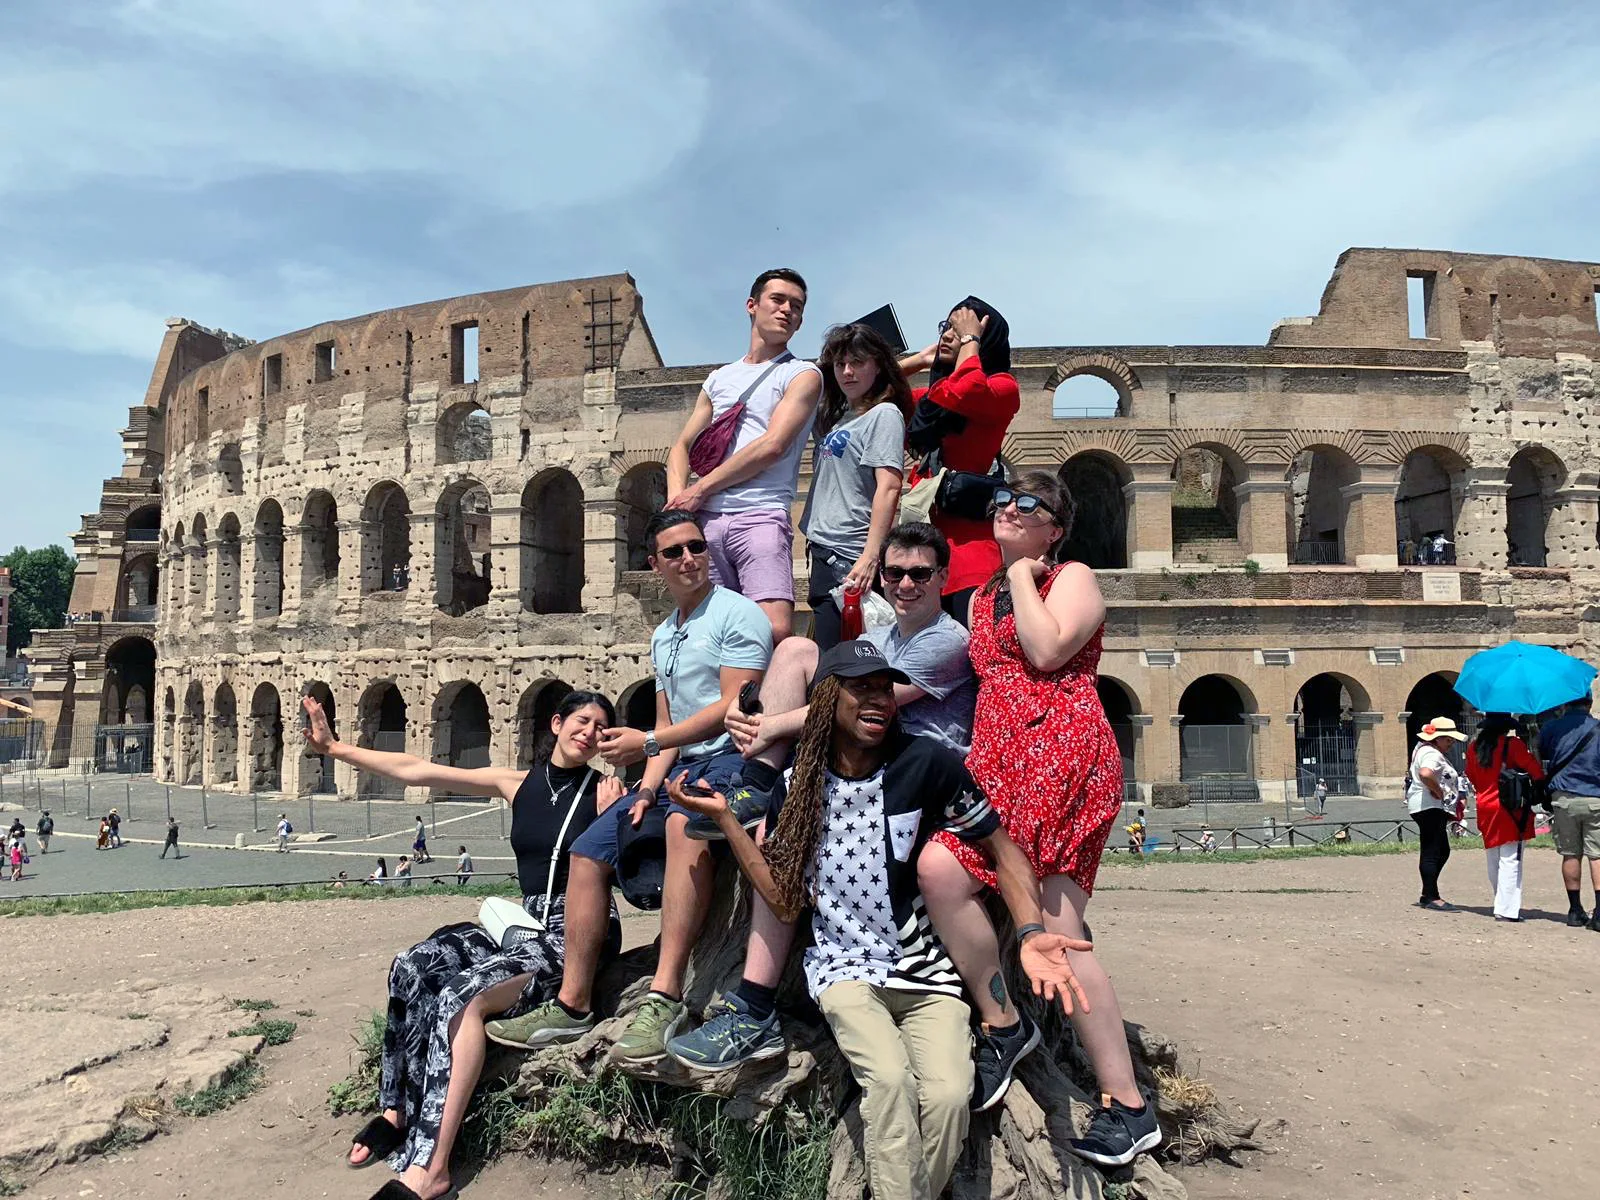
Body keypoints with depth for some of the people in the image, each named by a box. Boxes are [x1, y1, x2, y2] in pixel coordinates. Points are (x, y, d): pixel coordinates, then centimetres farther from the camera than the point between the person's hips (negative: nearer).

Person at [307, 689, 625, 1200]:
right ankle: (397, 1110, -7)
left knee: (463, 996, -27)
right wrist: (334, 747, 6)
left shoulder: (607, 792, -3)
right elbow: (416, 771, 7)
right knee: (412, 967, -16)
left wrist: (610, 820, -23)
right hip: (527, 925, 5)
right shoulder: (517, 783, 8)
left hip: (580, 934, -5)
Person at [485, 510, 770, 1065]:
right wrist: (647, 787, 1)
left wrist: (646, 742, -13)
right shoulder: (662, 636, 21)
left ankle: (664, 999, -40)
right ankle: (572, 1007, 6)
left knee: (685, 821, -40)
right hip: (682, 767, 9)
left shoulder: (737, 613, -5)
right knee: (588, 851, 2)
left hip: (733, 757, -9)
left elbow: (733, 707, -15)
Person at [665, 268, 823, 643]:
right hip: (705, 519, 5)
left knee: (777, 631, -21)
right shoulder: (719, 379, 25)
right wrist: (677, 499, 1)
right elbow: (681, 447, 23)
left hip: (761, 516, -5)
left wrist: (699, 489, -5)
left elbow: (772, 446, -7)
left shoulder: (803, 375, 7)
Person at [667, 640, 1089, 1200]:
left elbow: (1002, 849, -1)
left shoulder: (926, 762, -9)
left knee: (949, 1095, -24)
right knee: (891, 1079, -28)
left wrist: (1031, 933, -18)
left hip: (924, 967, 0)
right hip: (844, 965, 1)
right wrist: (724, 817, -5)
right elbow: (786, 901, 0)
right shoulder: (797, 779, 1)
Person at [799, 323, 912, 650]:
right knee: (823, 652, 9)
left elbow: (888, 488, -15)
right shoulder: (838, 414, 18)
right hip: (824, 552, 8)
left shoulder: (884, 414, -5)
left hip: (851, 557, -8)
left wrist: (871, 556, -22)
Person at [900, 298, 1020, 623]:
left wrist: (971, 339, -1)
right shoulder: (932, 394, 24)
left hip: (968, 531, -6)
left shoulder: (1002, 387, 4)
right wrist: (921, 359, 26)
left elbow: (963, 394, -17)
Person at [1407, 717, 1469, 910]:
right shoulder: (1432, 754, -16)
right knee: (1431, 853, -8)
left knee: (1442, 852, 16)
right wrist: (1438, 791, -21)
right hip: (1429, 807, -12)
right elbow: (1425, 774, -37)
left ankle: (1428, 896, 20)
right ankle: (1431, 897, -6)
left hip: (1432, 808, 12)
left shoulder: (1423, 748, 17)